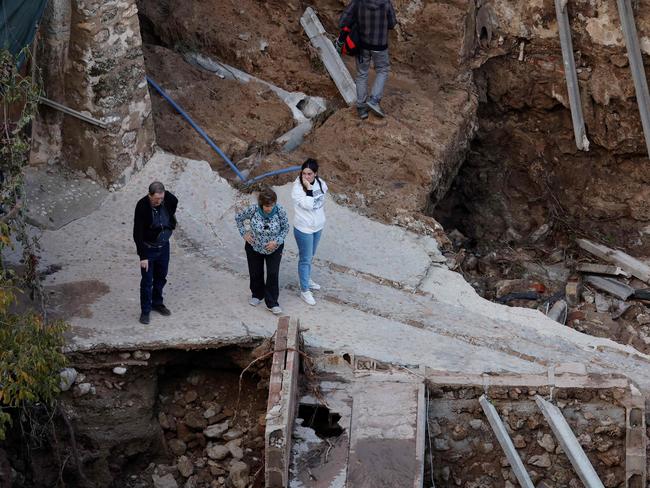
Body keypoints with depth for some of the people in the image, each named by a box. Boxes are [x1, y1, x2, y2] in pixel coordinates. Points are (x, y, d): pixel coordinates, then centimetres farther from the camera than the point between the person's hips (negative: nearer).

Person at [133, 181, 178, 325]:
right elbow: (138, 234, -24)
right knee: (147, 280, -1)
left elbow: (174, 203, 14)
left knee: (161, 277, 17)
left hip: (164, 246, 5)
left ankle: (157, 303, 35)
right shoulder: (142, 207, -27)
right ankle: (145, 311, 10)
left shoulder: (169, 199, -15)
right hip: (148, 248, -5)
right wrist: (143, 256, -26)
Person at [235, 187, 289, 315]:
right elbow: (238, 218, -5)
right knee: (256, 273, 15)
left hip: (274, 248, -1)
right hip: (254, 247, 1)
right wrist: (244, 233, -11)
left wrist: (276, 241, -22)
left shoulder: (280, 211, -24)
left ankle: (272, 303, 6)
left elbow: (286, 228, -9)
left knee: (273, 274, -5)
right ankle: (257, 295, 39)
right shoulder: (253, 210, -24)